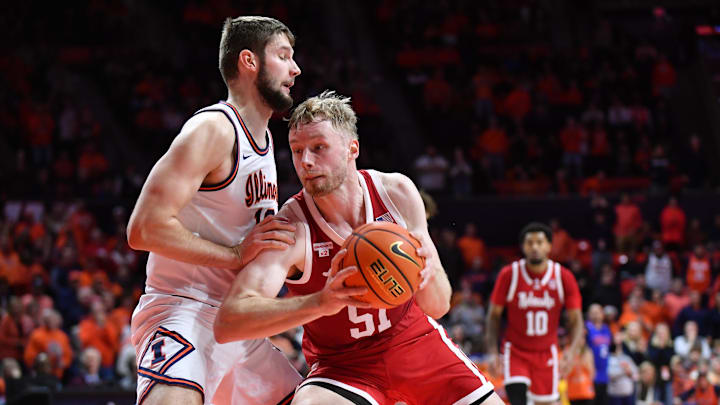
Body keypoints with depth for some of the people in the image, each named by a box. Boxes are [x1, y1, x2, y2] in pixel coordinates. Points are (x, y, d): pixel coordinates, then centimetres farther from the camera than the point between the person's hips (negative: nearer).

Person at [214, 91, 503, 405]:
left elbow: (438, 307, -6)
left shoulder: (398, 193, -12)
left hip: (414, 341, 4)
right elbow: (226, 323, -38)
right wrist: (321, 302, -51)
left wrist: (429, 273, -31)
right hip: (343, 364, -4)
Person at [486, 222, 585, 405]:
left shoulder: (564, 277, -8)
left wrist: (572, 351, -23)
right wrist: (493, 352, -14)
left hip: (546, 352, 2)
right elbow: (494, 315, -2)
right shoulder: (509, 275, -11)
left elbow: (576, 319, -5)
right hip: (516, 351, -2)